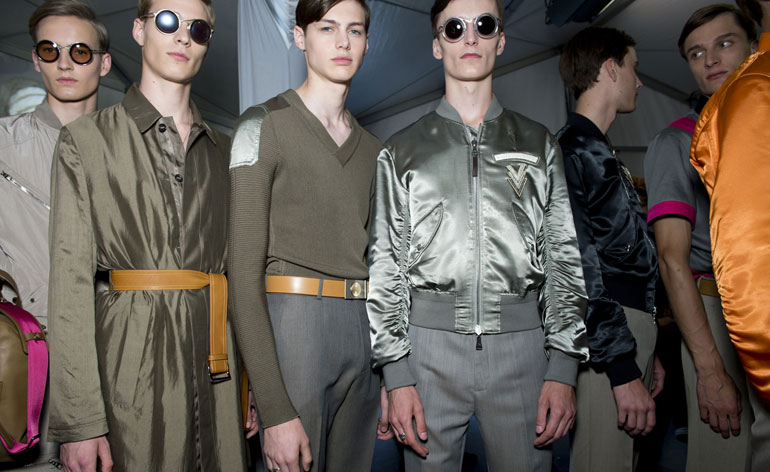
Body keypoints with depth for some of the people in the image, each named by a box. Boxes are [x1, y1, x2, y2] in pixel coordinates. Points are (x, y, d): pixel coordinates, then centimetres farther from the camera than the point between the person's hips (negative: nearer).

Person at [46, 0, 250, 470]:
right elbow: (71, 281, -5)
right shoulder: (87, 140, 2)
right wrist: (79, 421, -12)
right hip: (131, 362, -3)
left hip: (217, 364, 4)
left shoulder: (222, 150, 13)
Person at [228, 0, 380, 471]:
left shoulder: (372, 148, 14)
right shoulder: (264, 124, -4)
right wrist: (274, 409, -18)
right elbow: (244, 270, -11)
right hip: (293, 322, -5)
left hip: (363, 330, 6)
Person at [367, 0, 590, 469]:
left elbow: (564, 256, 6)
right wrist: (396, 375, -4)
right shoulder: (402, 151, 8)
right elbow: (385, 265, 4)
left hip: (521, 342, 1)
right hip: (430, 341, 0)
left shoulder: (539, 144, 11)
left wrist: (563, 370, -2)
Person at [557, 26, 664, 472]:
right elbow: (578, 265, -19)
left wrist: (646, 353, 21)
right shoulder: (571, 149, -11)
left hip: (630, 333, 10)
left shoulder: (602, 151, 21)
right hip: (606, 341, -10)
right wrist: (623, 367, -21)